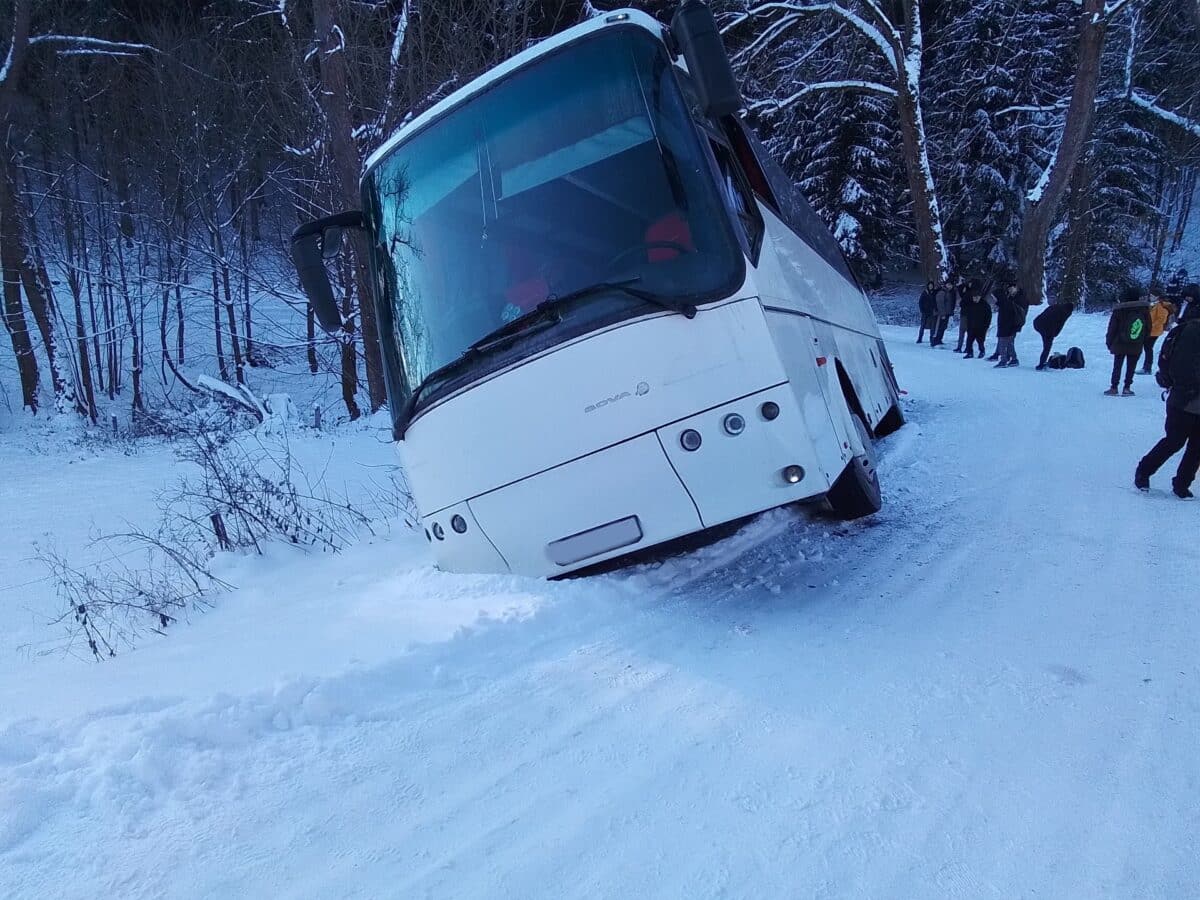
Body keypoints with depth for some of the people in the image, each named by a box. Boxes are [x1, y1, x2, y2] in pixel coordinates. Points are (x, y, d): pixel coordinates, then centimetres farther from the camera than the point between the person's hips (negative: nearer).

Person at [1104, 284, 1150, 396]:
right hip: (1136, 347, 2)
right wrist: (1143, 340, 16)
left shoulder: (1119, 310, -11)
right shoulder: (1144, 309, -2)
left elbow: (1112, 328, -6)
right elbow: (1148, 328, 6)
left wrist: (1109, 342, 4)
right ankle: (1127, 388, 8)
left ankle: (1114, 387, 6)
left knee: (1117, 366, 8)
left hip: (1119, 345, -2)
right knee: (1131, 367, 9)